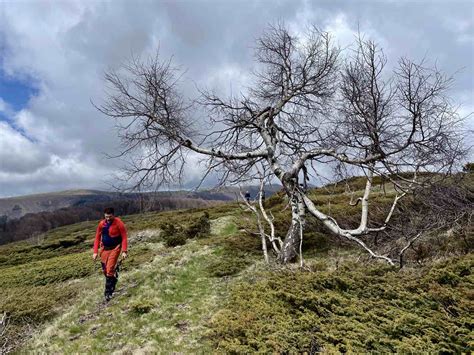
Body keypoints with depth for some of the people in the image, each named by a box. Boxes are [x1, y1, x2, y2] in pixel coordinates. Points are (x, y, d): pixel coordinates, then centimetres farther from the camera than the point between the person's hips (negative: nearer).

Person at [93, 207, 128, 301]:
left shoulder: (119, 223, -16)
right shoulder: (101, 224, -3)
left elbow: (124, 237, -13)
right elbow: (97, 238, 4)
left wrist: (124, 251, -18)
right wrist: (95, 252, -1)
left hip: (115, 248, -5)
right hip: (104, 249, 5)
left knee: (110, 270, -10)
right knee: (105, 270, 10)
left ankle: (108, 291, 3)